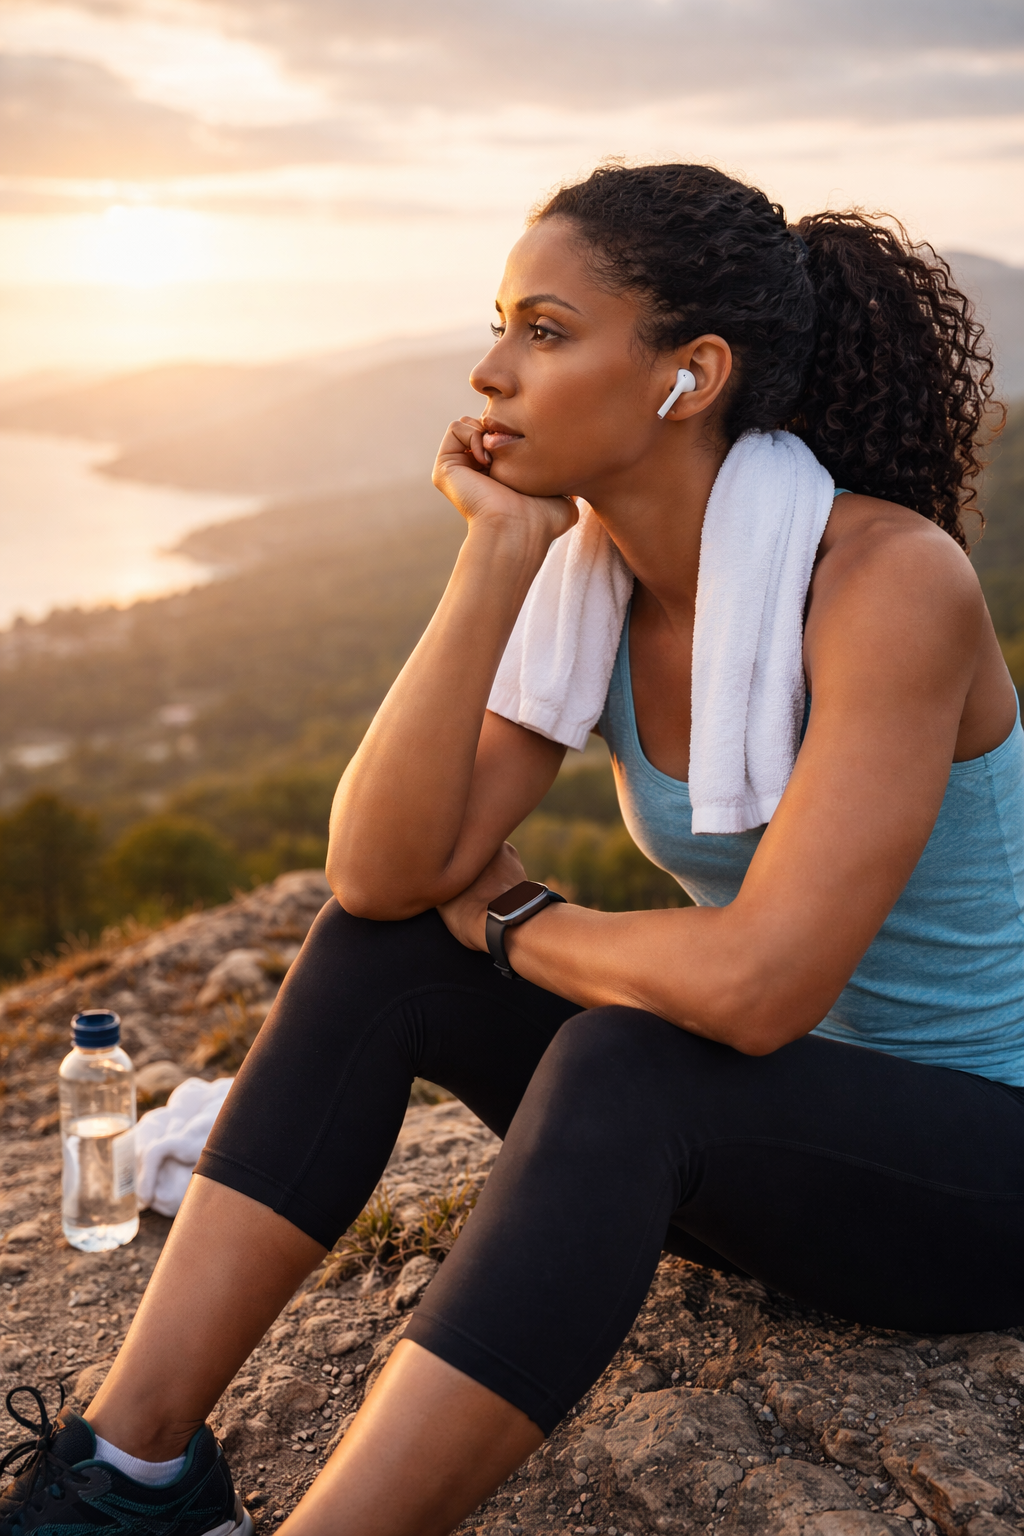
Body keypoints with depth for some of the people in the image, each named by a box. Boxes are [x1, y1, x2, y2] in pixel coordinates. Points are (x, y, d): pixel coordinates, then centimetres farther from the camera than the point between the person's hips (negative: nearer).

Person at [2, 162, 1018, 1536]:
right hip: (772, 1125, 6)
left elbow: (757, 982, -32)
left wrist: (513, 925, -14)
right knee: (386, 946, -10)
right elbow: (382, 872, -16)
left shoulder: (890, 576, -25)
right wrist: (497, 554, -20)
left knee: (623, 1066, -34)